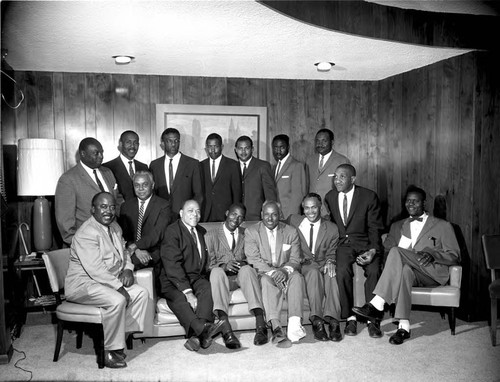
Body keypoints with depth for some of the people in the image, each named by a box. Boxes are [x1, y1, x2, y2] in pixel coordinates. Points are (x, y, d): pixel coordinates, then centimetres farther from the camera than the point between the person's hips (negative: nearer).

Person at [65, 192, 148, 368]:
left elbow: (124, 252, 21)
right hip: (84, 283, -9)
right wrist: (119, 287, -24)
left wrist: (128, 269, -1)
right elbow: (96, 269, -27)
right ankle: (108, 352, -16)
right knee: (117, 300, -31)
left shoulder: (114, 227, 10)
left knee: (141, 293, -6)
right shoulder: (86, 234, -20)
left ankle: (122, 337, 0)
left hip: (110, 281, 9)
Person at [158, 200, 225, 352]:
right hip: (173, 281, -4)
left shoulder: (202, 232, 19)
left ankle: (198, 335, -44)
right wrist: (187, 292, -25)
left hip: (196, 278, 5)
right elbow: (172, 265, -16)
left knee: (207, 288, -29)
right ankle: (203, 328, -55)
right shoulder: (172, 231, -4)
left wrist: (204, 278, 0)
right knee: (179, 298, -35)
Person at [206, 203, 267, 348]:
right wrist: (224, 266, -19)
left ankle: (260, 326, -43)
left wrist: (243, 264, -14)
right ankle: (226, 330, -47)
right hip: (223, 278, 0)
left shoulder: (246, 235, 17)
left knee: (247, 269, -34)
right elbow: (209, 264, 2)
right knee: (216, 272, -35)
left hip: (241, 276, 1)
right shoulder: (212, 235, 11)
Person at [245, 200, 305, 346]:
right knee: (267, 280, -34)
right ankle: (276, 327, -45)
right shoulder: (251, 232, 1)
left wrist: (285, 270, -21)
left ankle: (295, 325, -39)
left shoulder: (291, 232, 7)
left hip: (286, 273, 2)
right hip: (264, 273, -2)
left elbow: (295, 259, 2)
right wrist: (272, 271, -24)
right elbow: (254, 259, -9)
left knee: (296, 277, -29)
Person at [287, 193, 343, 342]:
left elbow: (331, 252, 9)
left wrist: (330, 261, -15)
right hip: (304, 266, -1)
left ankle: (332, 320, -39)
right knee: (314, 272, -35)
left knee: (331, 274, -34)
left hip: (323, 264, 1)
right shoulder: (293, 221, 7)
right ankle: (317, 321, -39)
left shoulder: (332, 228, 8)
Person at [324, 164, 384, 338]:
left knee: (374, 270, -28)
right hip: (342, 243, 2)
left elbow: (375, 228, -2)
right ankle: (350, 318, -14)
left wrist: (373, 250, -18)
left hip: (365, 243, -1)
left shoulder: (369, 197, -3)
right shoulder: (329, 197, 8)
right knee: (342, 270, -27)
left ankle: (373, 319, -14)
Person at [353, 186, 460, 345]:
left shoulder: (443, 226, 14)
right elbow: (385, 248, 14)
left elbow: (454, 256, 7)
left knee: (396, 252, -31)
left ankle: (377, 305, -38)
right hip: (406, 271, 3)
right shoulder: (397, 226, 25)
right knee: (405, 270, -38)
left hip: (433, 274, -3)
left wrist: (432, 254, -13)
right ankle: (404, 327, -43)